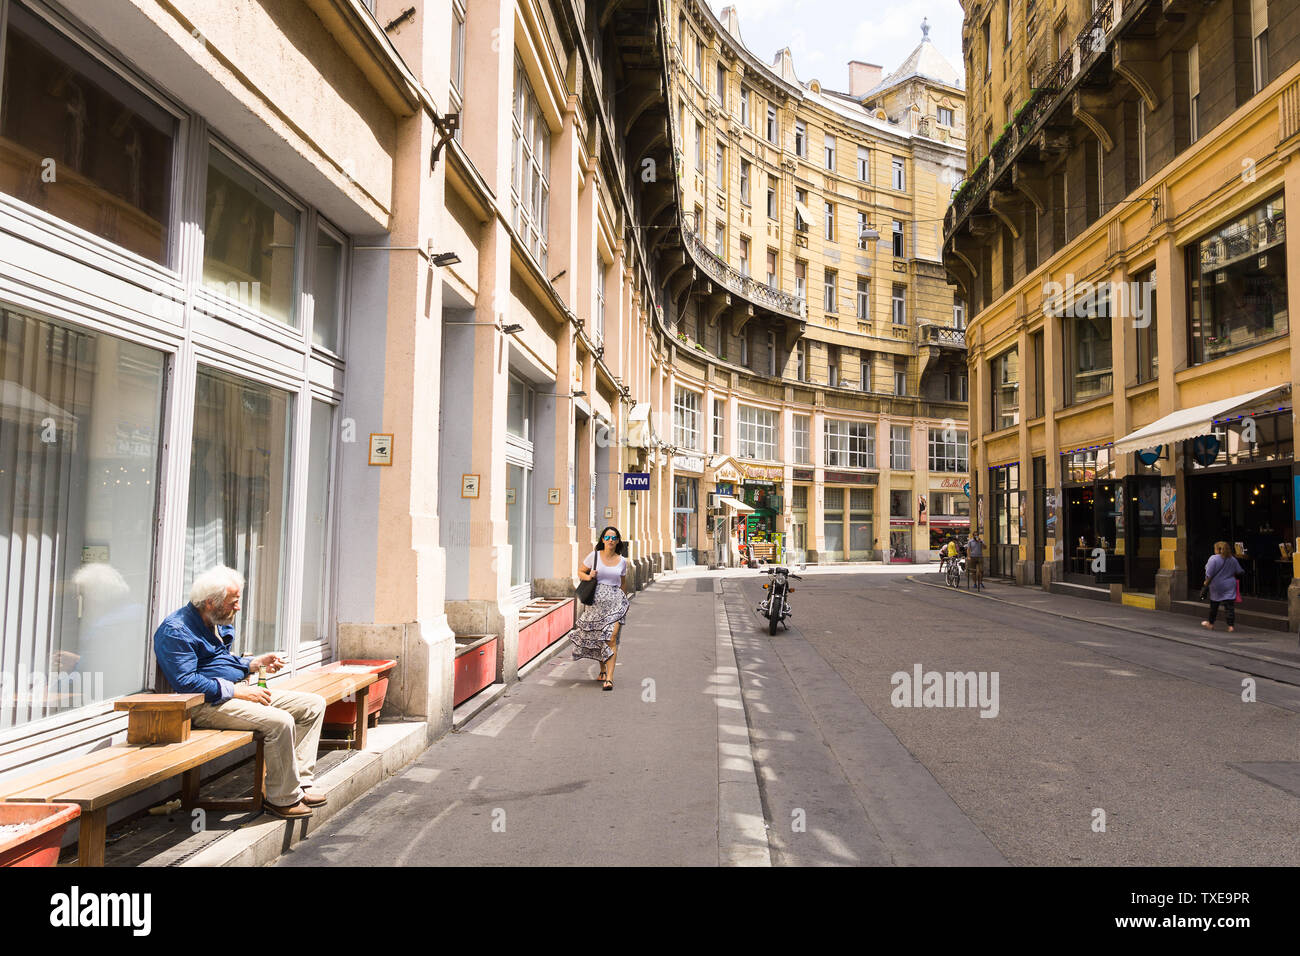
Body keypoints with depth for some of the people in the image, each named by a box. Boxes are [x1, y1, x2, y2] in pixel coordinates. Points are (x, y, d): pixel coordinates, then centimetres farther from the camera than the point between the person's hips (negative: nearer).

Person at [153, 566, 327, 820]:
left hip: (240, 690, 10)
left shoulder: (221, 622, 16)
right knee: (280, 721, -31)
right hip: (207, 703, -10)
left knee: (314, 704, 1)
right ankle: (284, 797, -13)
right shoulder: (175, 630, -14)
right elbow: (185, 682, -23)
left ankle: (298, 783, -3)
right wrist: (236, 691, -21)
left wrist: (255, 663, 9)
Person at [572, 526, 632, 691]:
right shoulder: (594, 555, 2)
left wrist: (624, 602, 26)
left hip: (615, 602, 0)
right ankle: (602, 670, 34)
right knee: (596, 637, 10)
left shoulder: (622, 561, 7)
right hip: (596, 601, 1)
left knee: (611, 638, -14)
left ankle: (609, 678, -16)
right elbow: (580, 571, 12)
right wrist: (588, 577, -9)